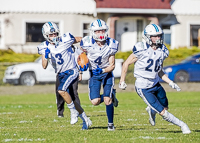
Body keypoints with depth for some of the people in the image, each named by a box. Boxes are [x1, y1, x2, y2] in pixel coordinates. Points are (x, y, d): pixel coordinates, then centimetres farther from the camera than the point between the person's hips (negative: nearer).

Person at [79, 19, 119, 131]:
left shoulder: (110, 45, -17)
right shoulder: (88, 43, -19)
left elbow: (112, 65, -13)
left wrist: (102, 70, -31)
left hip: (107, 72, -1)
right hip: (94, 74, 1)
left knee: (107, 100, -15)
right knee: (95, 102, -10)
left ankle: (111, 124, 6)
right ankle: (111, 96, 23)